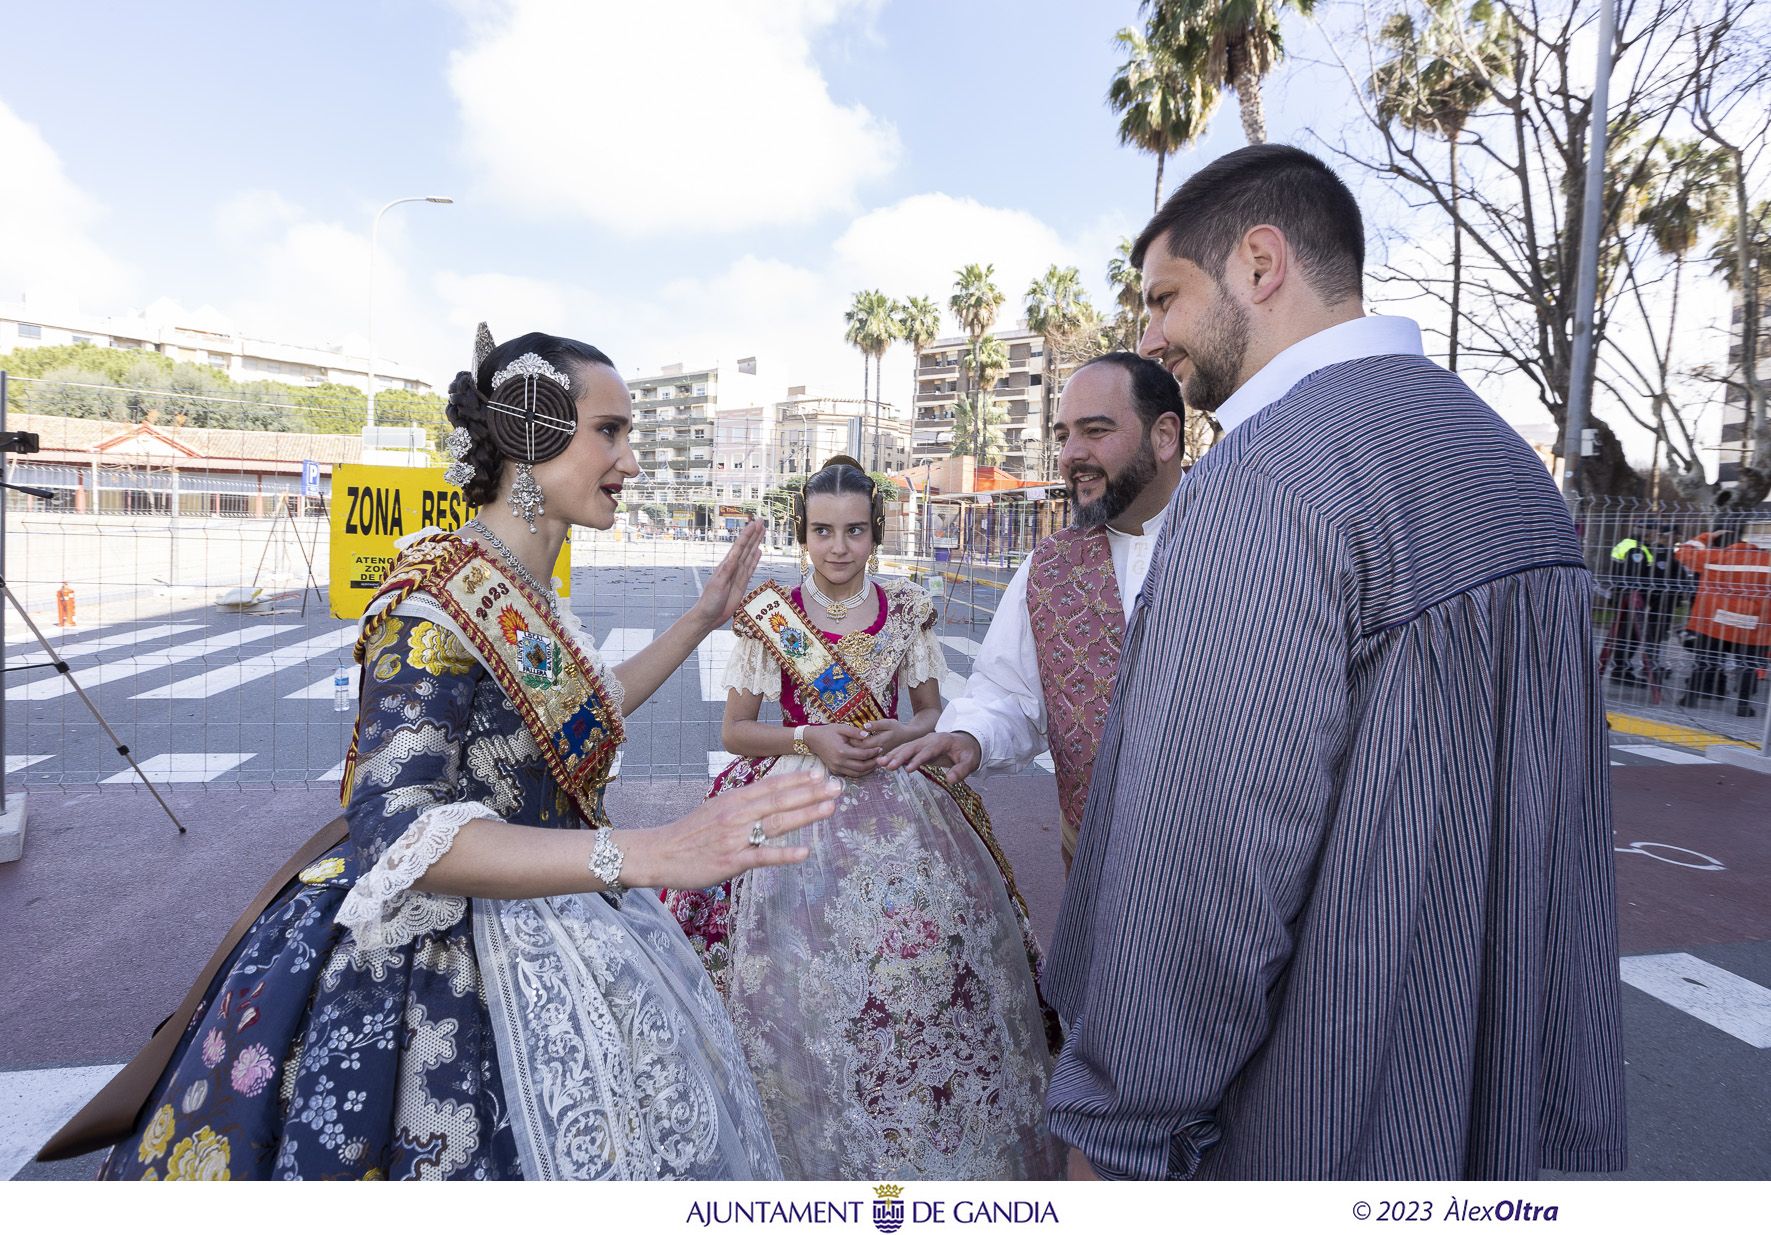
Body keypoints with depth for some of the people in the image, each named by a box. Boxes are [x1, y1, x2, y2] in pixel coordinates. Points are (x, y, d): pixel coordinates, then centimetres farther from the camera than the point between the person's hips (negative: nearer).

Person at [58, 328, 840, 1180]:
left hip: (544, 942, 9)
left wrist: (703, 620, 17)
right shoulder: (436, 603, -23)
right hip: (448, 966, -9)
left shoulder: (525, 594, 3)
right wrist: (645, 855, -42)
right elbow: (396, 837, -32)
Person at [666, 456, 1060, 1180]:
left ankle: (925, 1141, 24)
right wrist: (811, 740, -14)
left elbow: (933, 711, 12)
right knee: (810, 982, -2)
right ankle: (821, 1149, 23)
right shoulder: (770, 616, -1)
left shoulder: (905, 610, 4)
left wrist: (904, 734, -10)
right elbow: (735, 730, 2)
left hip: (900, 806, 2)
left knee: (924, 969, -1)